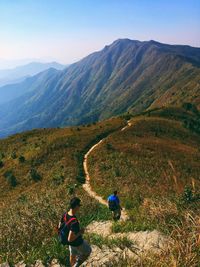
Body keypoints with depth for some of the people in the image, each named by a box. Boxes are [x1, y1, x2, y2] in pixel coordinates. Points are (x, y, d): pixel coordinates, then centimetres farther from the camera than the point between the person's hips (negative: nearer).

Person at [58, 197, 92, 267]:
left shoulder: (65, 215, -18)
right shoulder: (74, 222, -44)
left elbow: (60, 227, -2)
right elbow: (70, 239, -39)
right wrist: (80, 232, -25)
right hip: (77, 243, -6)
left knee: (73, 254, 32)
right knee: (88, 251, 24)